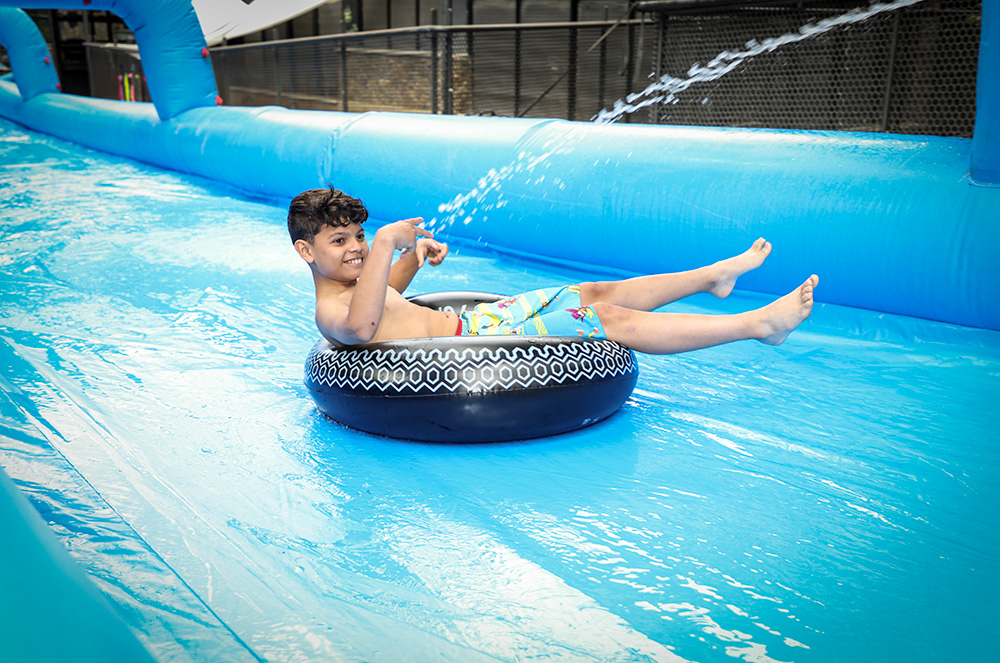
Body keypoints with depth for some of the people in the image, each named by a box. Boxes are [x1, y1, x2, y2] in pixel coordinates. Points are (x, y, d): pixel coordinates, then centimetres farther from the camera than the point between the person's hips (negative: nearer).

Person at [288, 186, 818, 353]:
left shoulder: (347, 283, 11)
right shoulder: (330, 312, -19)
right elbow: (361, 327, -44)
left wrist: (413, 256, 13)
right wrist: (386, 243, -43)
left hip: (472, 322, 10)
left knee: (597, 293, 13)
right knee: (611, 319, -12)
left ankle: (714, 275, 29)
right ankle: (757, 323, -5)